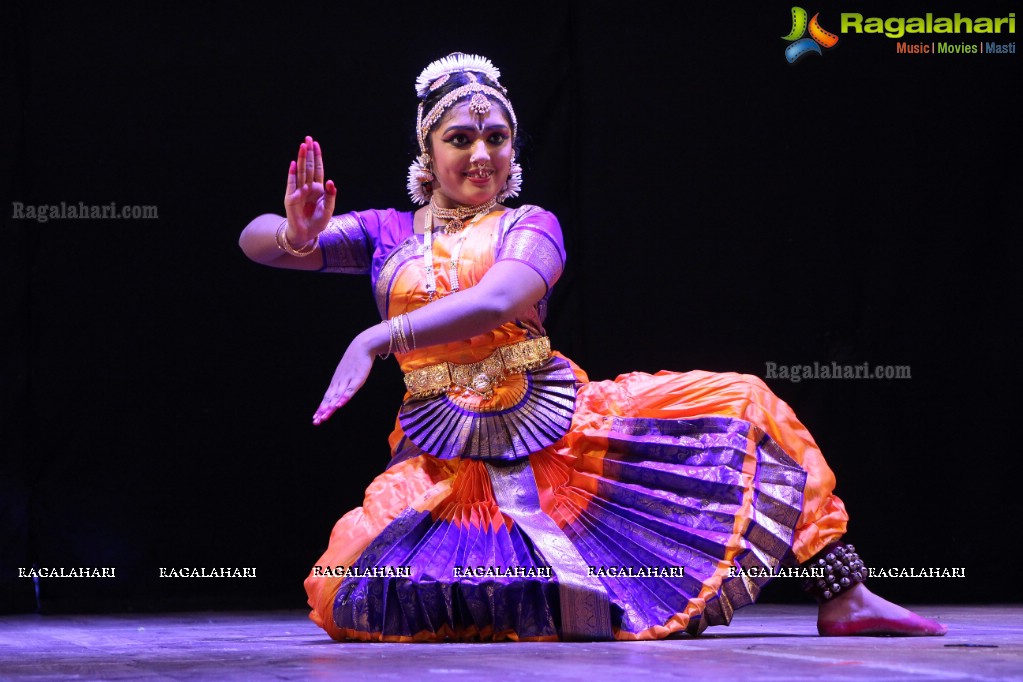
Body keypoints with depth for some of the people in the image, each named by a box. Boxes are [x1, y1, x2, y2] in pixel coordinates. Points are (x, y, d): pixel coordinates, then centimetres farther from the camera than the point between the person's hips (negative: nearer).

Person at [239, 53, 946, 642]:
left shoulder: (530, 227, 5)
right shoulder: (387, 234, 11)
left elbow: (496, 301, -18)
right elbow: (255, 241, 1)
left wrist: (377, 340, -32)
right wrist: (298, 235, -26)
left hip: (559, 423, 0)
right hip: (446, 456, 0)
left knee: (739, 404, -12)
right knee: (350, 589, -28)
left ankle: (843, 597, -12)